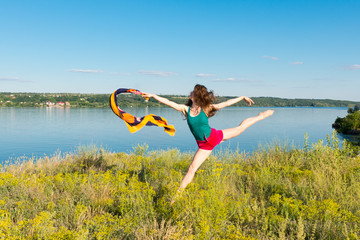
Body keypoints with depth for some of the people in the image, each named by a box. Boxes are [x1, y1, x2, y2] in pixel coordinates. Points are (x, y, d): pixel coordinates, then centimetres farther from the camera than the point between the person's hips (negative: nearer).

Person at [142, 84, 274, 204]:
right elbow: (169, 102, -11)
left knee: (240, 127, 16)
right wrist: (152, 95, -15)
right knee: (192, 169, -3)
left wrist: (242, 97, -6)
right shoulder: (185, 109, -8)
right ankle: (177, 194, 6)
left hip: (214, 136, 0)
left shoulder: (206, 108, -13)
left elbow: (225, 104, -9)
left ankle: (260, 116, 42)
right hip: (204, 145, 1)